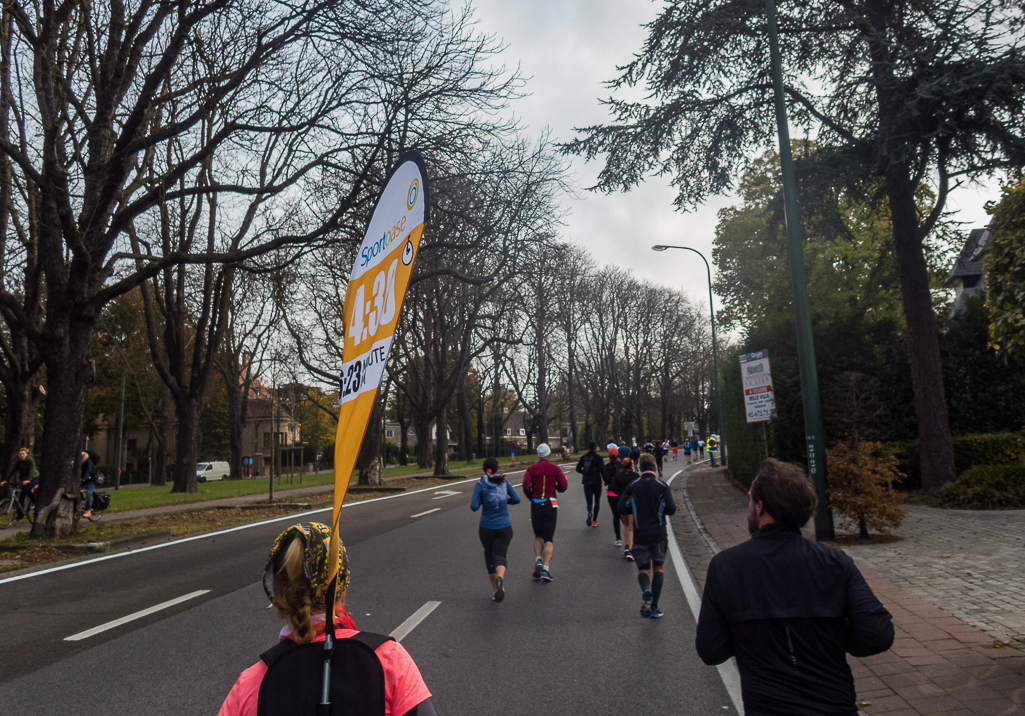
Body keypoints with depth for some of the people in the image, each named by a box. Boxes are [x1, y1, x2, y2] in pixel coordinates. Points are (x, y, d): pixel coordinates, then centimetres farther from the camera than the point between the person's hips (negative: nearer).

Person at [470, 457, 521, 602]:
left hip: (486, 527, 0)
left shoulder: (480, 484, -5)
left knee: (490, 556, 19)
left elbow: (474, 507, -11)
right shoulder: (503, 481, 2)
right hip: (504, 527, 0)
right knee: (499, 557, -5)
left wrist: (480, 501, 10)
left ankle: (495, 589, 26)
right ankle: (500, 579, -36)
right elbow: (516, 499, 0)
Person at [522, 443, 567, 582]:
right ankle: (545, 569, -9)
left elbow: (526, 487, -11)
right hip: (551, 504, 0)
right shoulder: (555, 468, 1)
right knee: (549, 539, 3)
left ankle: (538, 561, -2)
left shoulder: (531, 469, 0)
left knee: (538, 537, 19)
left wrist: (530, 497, 7)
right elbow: (563, 486, -3)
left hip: (536, 505, 1)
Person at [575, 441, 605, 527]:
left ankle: (589, 512, -29)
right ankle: (594, 521, 7)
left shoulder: (583, 457, 5)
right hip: (596, 481, -3)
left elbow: (578, 469, 5)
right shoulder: (598, 457, -7)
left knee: (589, 501, 4)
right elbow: (602, 470, -13)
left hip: (586, 482, 3)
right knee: (597, 501, 10)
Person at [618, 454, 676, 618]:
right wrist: (659, 509, 12)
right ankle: (654, 607, 13)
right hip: (659, 534, 0)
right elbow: (671, 509, -10)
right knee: (658, 567, 16)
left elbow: (622, 509, -5)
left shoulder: (632, 486, -2)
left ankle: (646, 590, -24)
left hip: (640, 535, 0)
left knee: (643, 568, 9)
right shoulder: (662, 486, -4)